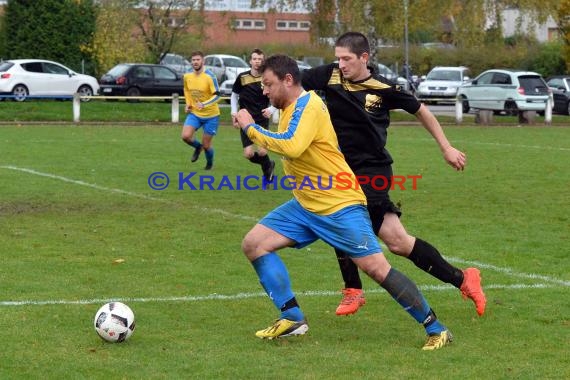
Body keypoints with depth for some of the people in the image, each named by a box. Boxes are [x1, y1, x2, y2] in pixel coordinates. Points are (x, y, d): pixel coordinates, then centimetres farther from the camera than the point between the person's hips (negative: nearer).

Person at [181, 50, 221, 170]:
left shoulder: (209, 76, -17)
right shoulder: (187, 76, -1)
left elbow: (217, 96, -20)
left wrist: (204, 104, -35)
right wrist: (188, 104, 6)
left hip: (211, 115, -4)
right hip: (194, 113, 4)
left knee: (206, 144, 2)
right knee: (185, 136, -18)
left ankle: (210, 163, 34)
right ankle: (198, 147, 17)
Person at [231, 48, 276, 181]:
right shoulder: (242, 77, -2)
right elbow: (234, 95, 13)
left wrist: (271, 109, -15)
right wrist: (234, 112, 2)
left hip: (262, 120, -1)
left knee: (262, 152, -15)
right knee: (248, 154, -7)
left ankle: (267, 170, 21)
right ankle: (268, 165, 25)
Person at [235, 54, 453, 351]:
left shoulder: (307, 105, -17)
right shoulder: (291, 108, 11)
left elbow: (292, 147, -33)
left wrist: (251, 128, -25)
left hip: (340, 206, -10)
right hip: (305, 206, 10)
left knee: (377, 268, -13)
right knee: (253, 244, 0)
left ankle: (436, 329, -3)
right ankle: (292, 318, 3)